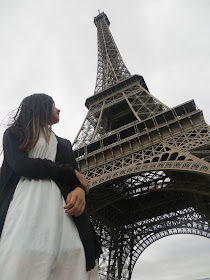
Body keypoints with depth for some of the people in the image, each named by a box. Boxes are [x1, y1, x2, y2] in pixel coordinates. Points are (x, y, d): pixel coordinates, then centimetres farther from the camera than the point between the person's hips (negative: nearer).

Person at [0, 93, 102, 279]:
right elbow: (21, 165, -5)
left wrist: (80, 190, -11)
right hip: (26, 205, -3)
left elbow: (78, 176, 15)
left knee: (73, 257, -15)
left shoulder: (64, 144, 27)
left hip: (59, 207, 4)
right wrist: (71, 172, -1)